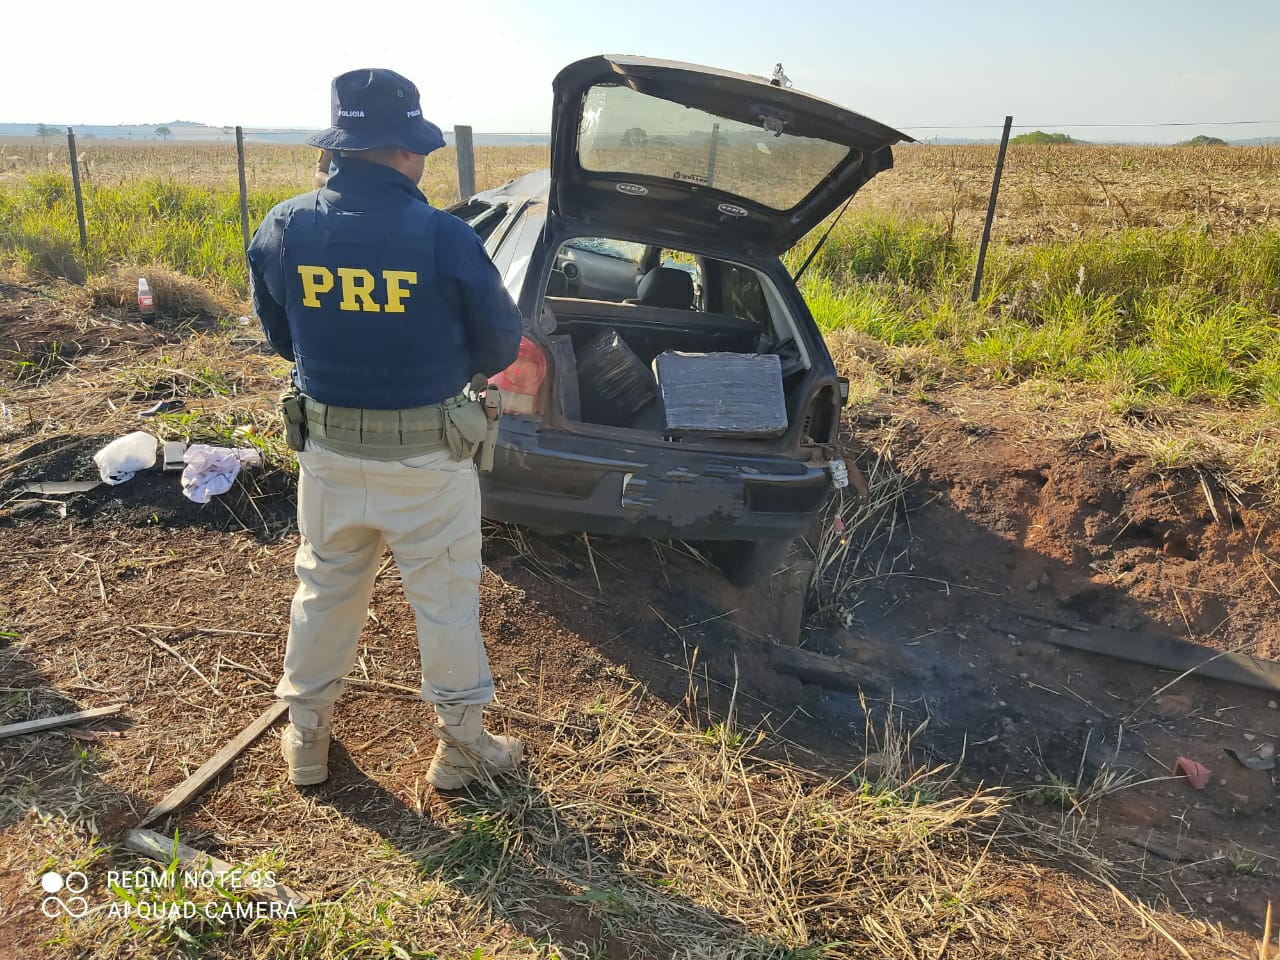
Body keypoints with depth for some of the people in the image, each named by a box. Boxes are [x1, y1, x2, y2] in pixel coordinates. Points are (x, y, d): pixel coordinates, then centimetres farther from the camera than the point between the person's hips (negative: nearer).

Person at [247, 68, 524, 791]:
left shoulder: (280, 231, -7)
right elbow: (499, 350, -7)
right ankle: (463, 747, 31)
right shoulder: (445, 238, -19)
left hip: (327, 453, 4)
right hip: (428, 461, -3)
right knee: (447, 602, 14)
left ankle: (307, 742, 40)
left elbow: (281, 337, 7)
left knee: (324, 594, 22)